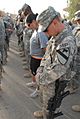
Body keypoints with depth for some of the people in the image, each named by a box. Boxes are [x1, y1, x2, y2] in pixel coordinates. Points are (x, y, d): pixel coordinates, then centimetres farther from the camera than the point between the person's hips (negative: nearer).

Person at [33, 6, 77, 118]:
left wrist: (41, 79, -20)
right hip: (47, 77, 9)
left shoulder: (67, 42, -32)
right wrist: (40, 69, 0)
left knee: (49, 105, 13)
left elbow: (58, 69, -32)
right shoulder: (55, 36, 0)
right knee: (45, 100, 30)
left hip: (54, 83, -8)